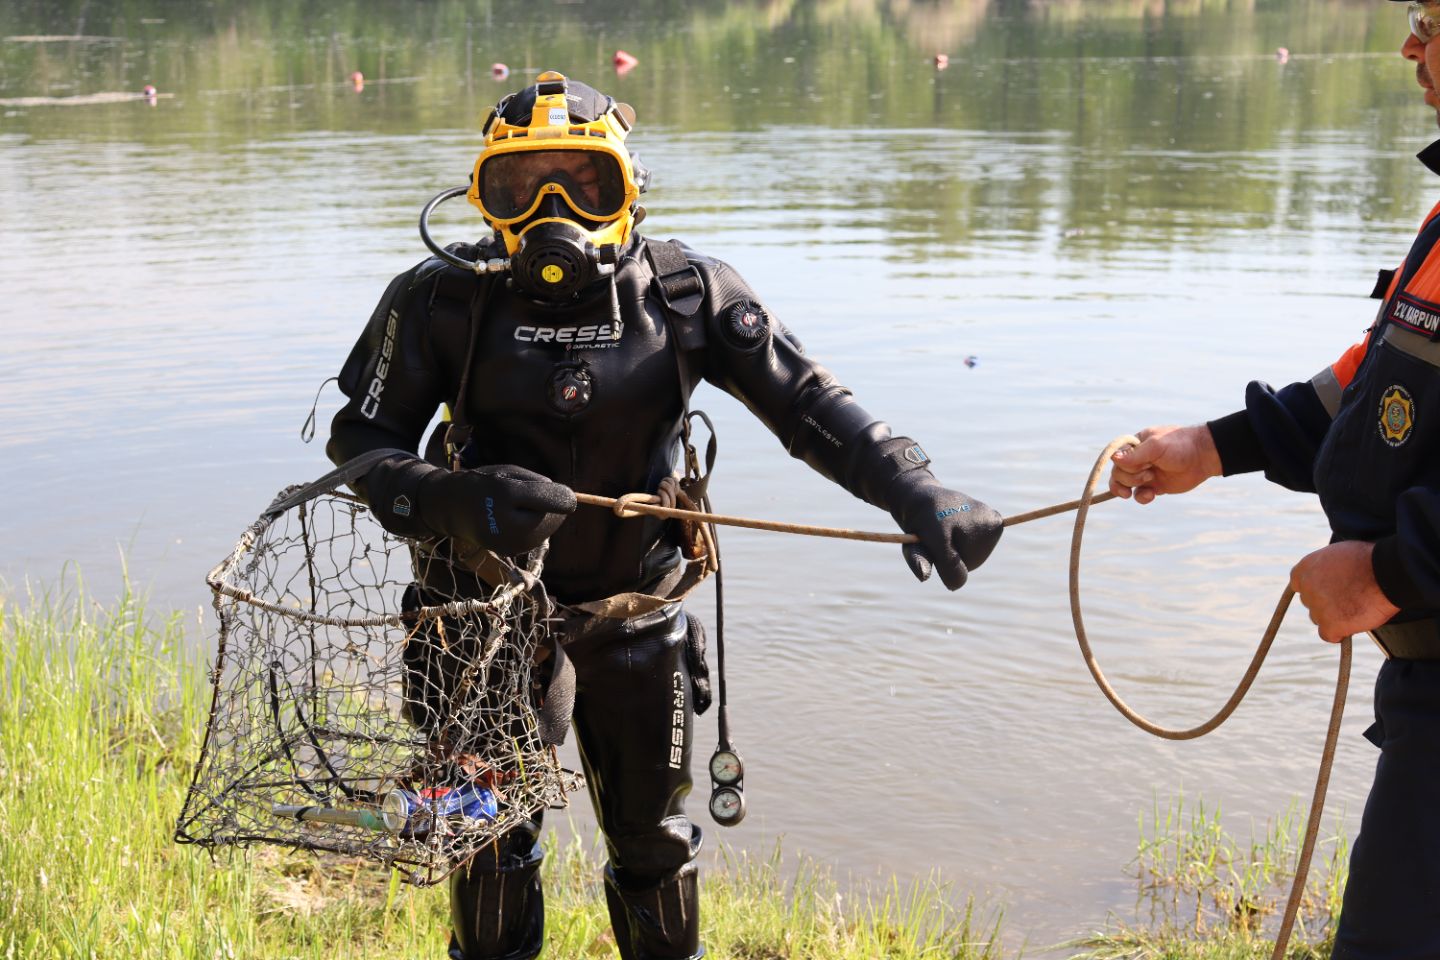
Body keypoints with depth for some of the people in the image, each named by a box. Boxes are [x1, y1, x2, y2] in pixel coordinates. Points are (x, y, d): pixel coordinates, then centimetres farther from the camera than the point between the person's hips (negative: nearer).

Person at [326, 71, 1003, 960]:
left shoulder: (687, 293, -12)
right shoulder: (443, 300, -15)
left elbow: (809, 403, -13)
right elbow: (361, 443, -14)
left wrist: (919, 495, -27)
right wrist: (456, 501, -35)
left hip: (632, 604, 1)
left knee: (654, 838, 16)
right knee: (491, 836, 14)